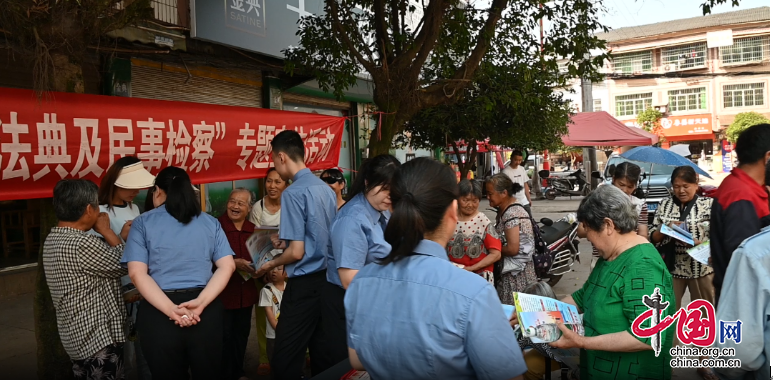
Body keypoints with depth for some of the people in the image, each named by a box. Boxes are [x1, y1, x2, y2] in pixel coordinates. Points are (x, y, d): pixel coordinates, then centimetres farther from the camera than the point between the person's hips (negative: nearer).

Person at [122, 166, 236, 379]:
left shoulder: (143, 223, 3)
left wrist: (171, 310, -16)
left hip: (158, 313, -1)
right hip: (206, 312, 2)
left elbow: (137, 273, -9)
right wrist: (200, 302, -13)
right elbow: (227, 266, -3)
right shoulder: (210, 222, 8)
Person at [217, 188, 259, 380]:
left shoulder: (254, 229, 6)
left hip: (246, 292, 6)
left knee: (242, 335, 17)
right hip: (223, 292, -6)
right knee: (225, 336, 2)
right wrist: (234, 263, -24)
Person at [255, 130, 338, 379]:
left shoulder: (293, 192, -16)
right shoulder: (326, 188, 7)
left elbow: (297, 253, -17)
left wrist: (272, 264, 1)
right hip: (328, 279, 8)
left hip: (305, 284, -8)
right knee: (325, 355, 15)